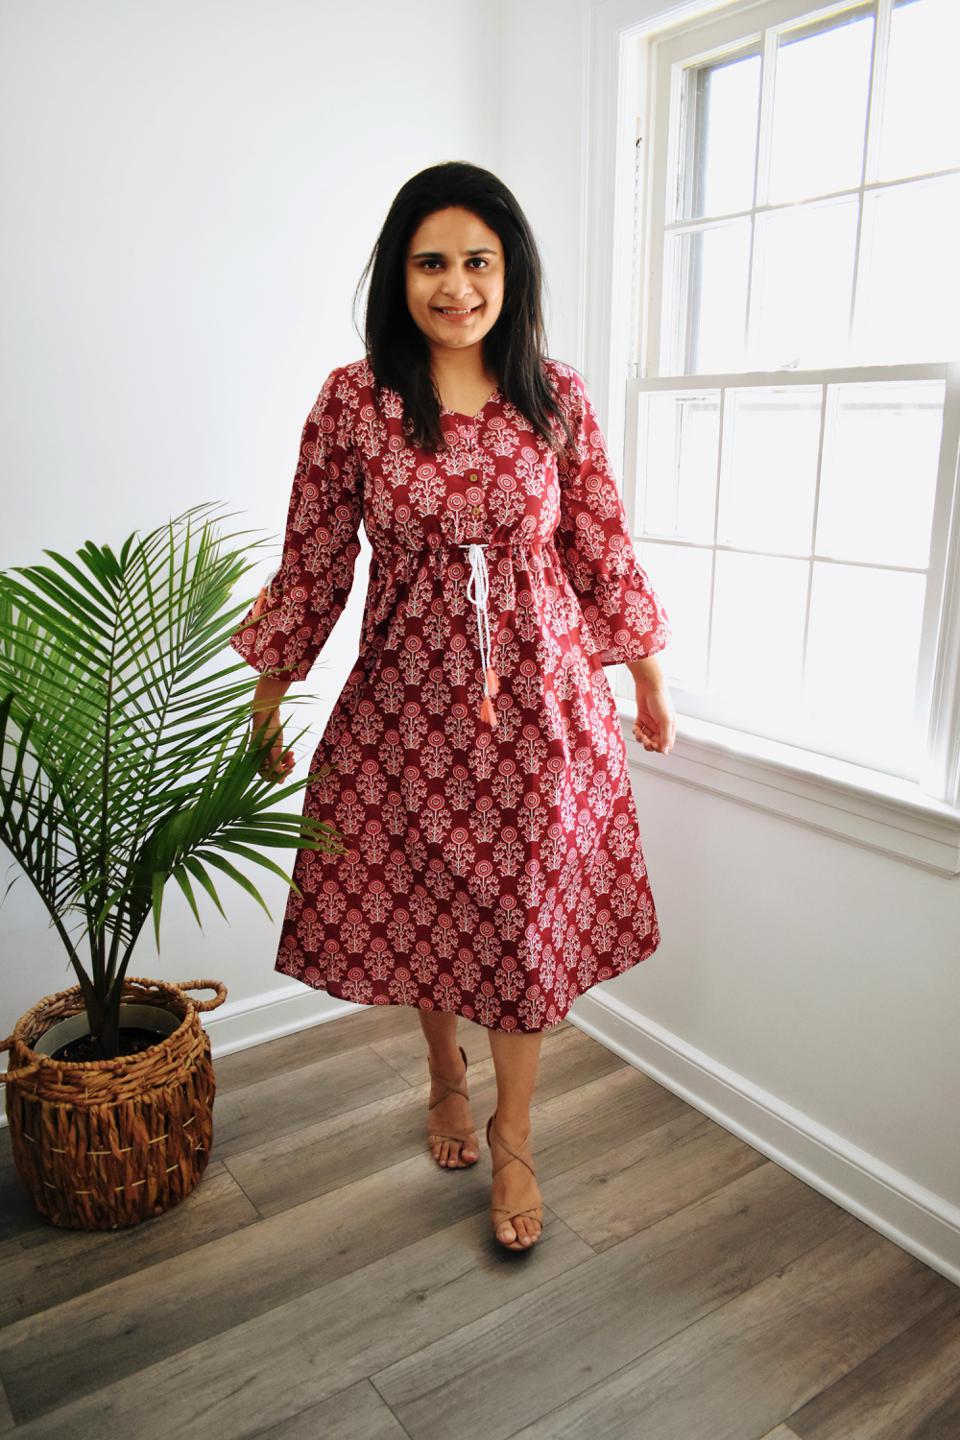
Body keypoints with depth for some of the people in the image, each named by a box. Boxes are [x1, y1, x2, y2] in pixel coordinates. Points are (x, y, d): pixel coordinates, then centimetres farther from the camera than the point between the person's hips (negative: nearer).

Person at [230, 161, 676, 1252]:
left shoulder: (558, 398, -1)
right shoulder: (353, 401, -4)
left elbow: (602, 550, 6)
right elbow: (311, 565, 0)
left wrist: (650, 682, 11)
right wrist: (264, 708, 3)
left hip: (537, 701, 1)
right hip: (406, 700, 0)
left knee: (527, 917, 8)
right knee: (415, 907, 14)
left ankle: (513, 1140, 31)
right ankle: (446, 1074, 45)